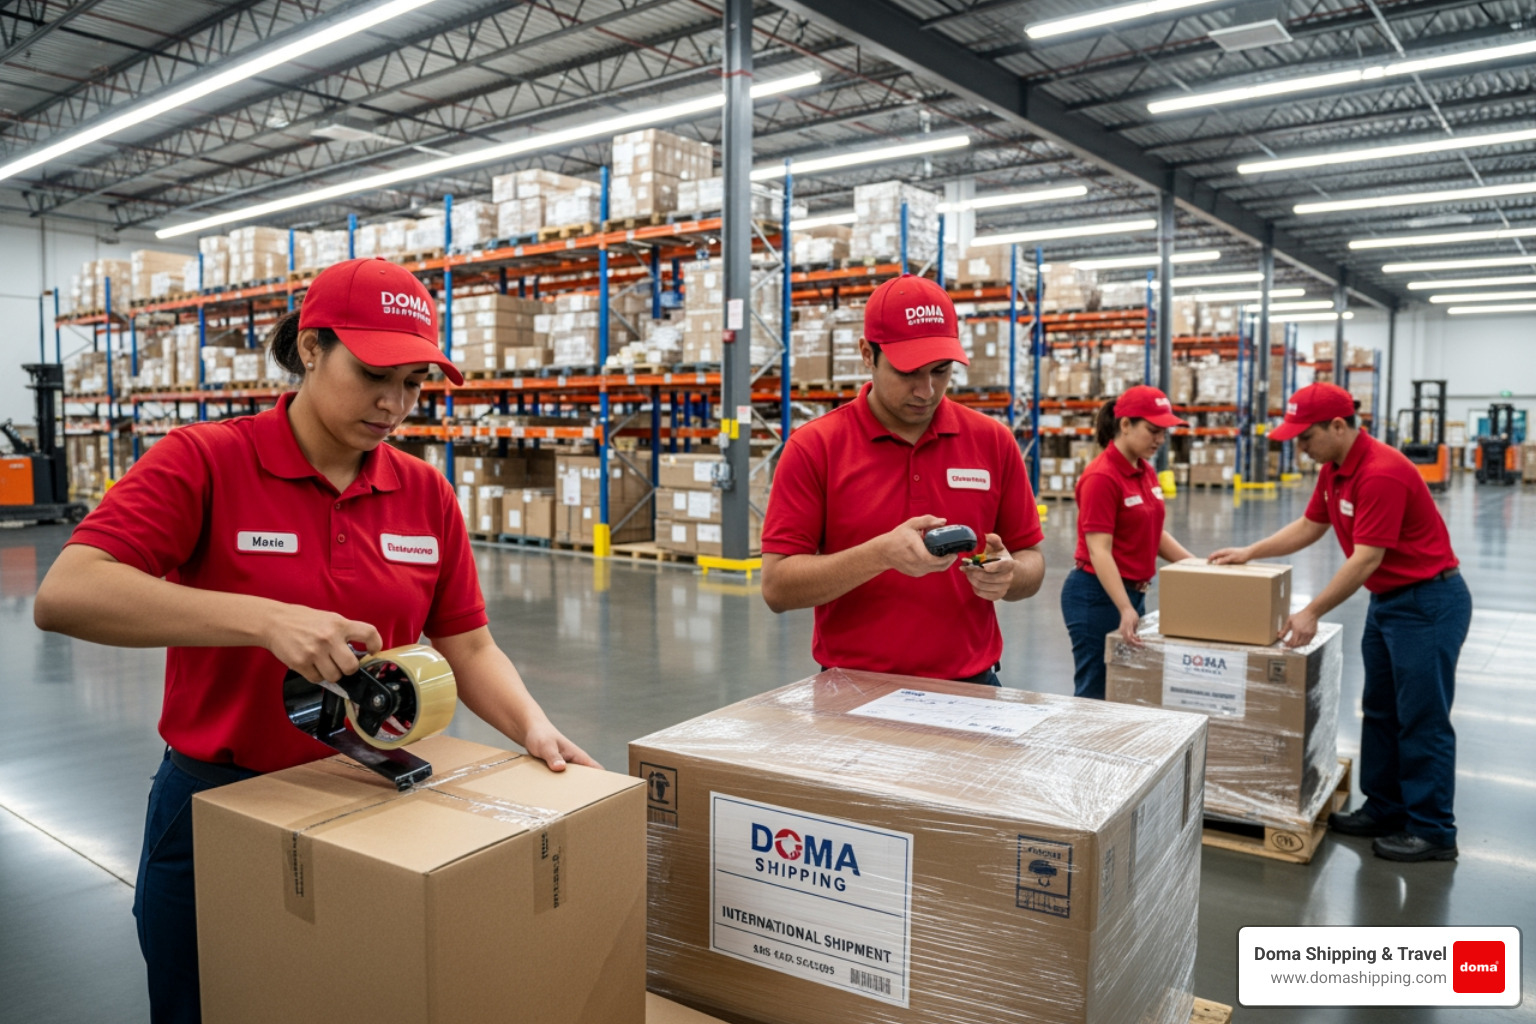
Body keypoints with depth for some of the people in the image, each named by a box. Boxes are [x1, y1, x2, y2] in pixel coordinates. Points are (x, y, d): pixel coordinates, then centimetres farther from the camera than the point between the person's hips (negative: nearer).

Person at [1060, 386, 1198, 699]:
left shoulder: (1147, 471, 8)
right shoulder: (1101, 477, -19)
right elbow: (1099, 551, -24)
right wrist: (1125, 610, -32)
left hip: (1134, 591, 9)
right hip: (1098, 595, -9)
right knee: (1096, 692, 2)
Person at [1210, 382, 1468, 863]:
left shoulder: (1382, 472, -26)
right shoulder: (1333, 468, 4)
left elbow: (1366, 558, -27)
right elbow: (1309, 526, 17)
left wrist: (1312, 613, -25)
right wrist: (1249, 553, 10)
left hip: (1429, 602, -10)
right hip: (1387, 599, 10)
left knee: (1422, 718, -2)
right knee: (1380, 711, 15)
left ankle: (1433, 832, 9)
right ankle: (1383, 809, 26)